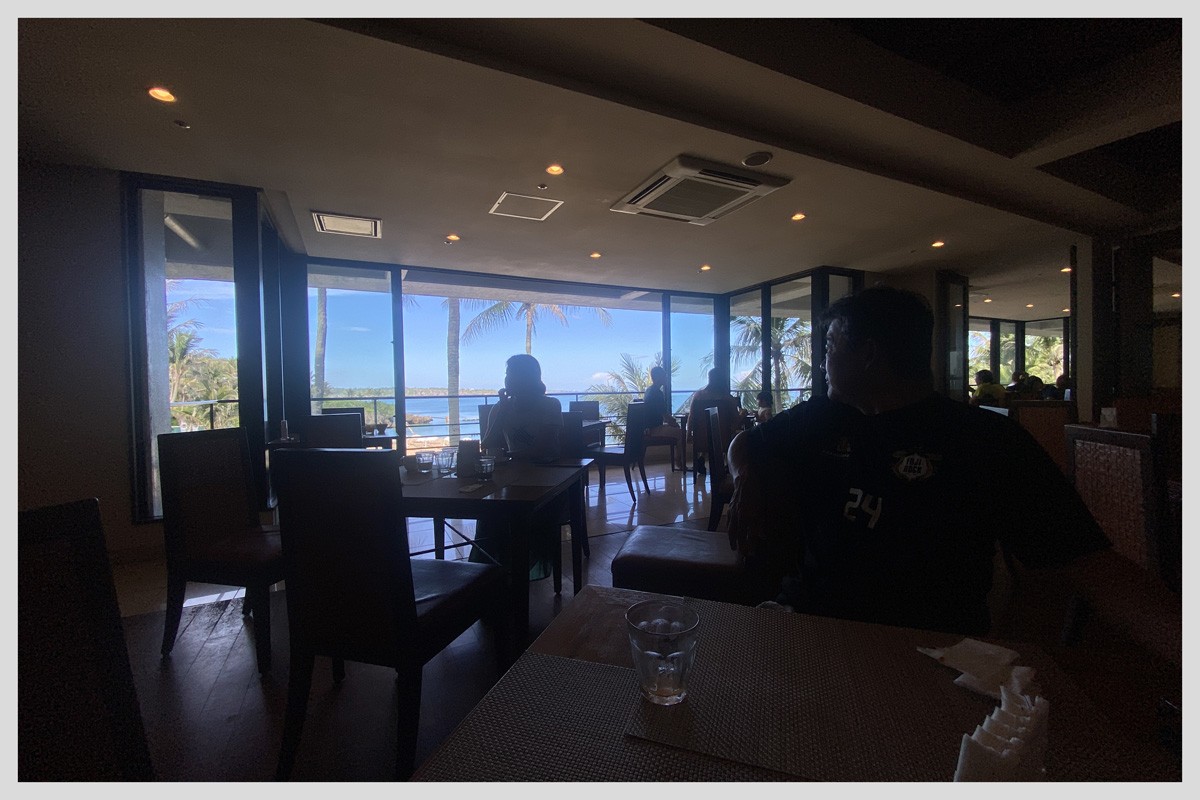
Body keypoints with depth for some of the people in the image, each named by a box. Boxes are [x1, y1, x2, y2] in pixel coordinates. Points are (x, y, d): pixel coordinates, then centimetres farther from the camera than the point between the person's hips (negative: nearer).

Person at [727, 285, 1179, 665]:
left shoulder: (989, 440, -3)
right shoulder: (818, 420, 8)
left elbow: (1083, 563, -11)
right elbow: (745, 444, 21)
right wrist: (746, 480, -1)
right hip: (806, 620, 3)